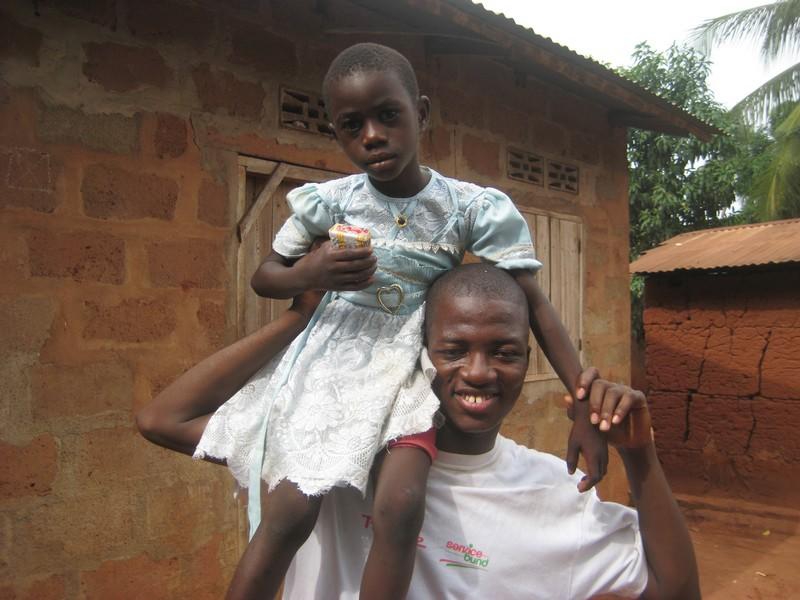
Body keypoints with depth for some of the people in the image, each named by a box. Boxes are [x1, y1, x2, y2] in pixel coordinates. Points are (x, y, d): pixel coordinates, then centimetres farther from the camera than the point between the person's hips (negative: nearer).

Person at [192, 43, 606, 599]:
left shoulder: (471, 207, -10)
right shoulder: (329, 201, -5)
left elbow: (533, 304, -8)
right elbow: (264, 277, 7)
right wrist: (308, 274, -16)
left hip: (411, 370, 0)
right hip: (331, 361, 1)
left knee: (400, 507, -22)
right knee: (290, 511, -10)